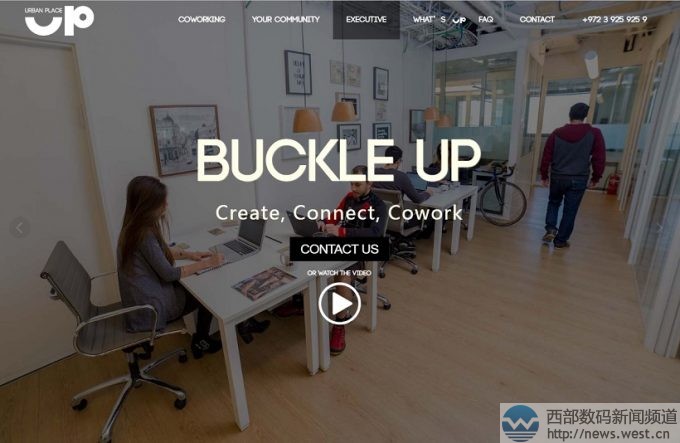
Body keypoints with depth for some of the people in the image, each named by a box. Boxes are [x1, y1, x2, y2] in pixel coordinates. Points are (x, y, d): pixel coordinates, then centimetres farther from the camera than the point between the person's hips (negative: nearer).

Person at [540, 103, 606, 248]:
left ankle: (550, 229, 6)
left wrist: (544, 175, 10)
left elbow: (546, 156, 0)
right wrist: (595, 178, 6)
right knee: (570, 211, 8)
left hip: (557, 177, 1)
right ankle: (561, 240, 16)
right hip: (579, 179, -1)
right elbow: (599, 159, -6)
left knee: (554, 203, 24)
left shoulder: (557, 133, -2)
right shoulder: (594, 133, -6)